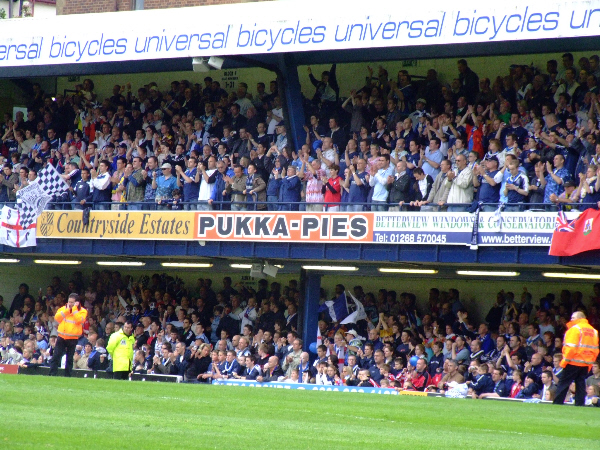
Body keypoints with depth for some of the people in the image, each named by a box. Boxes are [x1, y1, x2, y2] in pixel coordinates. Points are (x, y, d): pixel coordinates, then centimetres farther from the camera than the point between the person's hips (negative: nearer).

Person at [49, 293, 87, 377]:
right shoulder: (63, 308, 9)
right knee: (56, 356, -3)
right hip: (62, 336, 2)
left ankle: (67, 375, 9)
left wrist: (74, 309, -14)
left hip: (73, 338, -2)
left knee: (70, 358, 3)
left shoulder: (82, 311, 0)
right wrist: (67, 310, -12)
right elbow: (57, 318, -6)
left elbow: (79, 320, -18)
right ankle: (52, 374, -1)